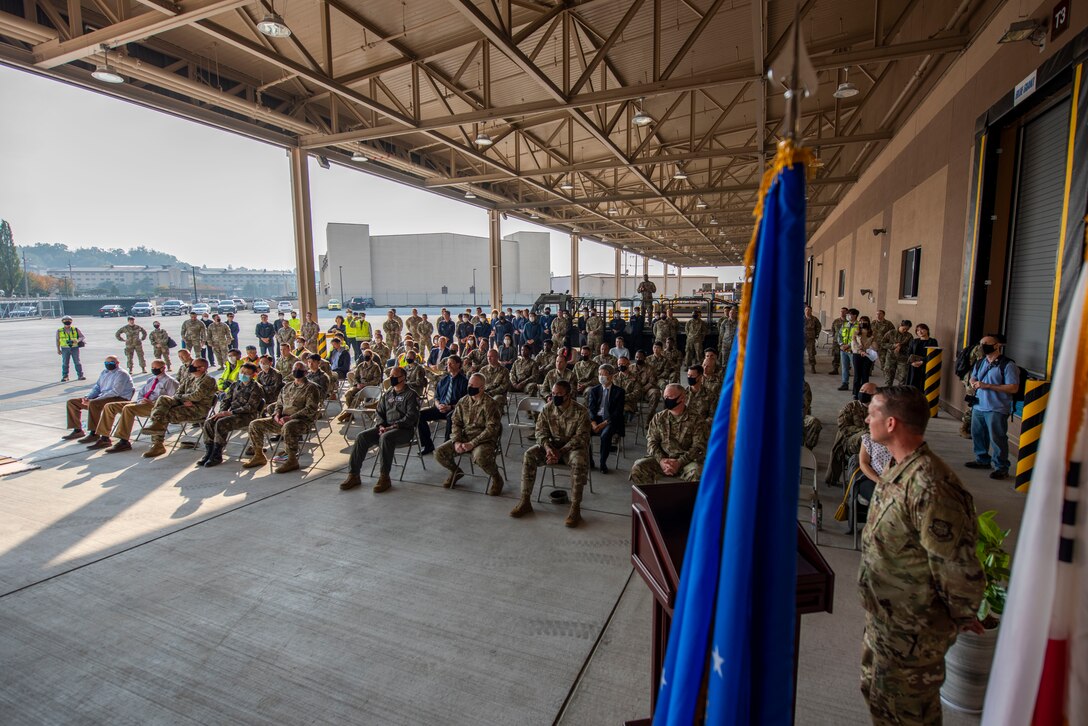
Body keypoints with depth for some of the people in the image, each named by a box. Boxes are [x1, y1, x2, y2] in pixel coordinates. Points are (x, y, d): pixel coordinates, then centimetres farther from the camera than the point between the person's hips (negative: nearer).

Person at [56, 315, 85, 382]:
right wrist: (58, 349, 6)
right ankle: (64, 376, 10)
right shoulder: (59, 331, 4)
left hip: (75, 348, 0)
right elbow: (57, 340, 9)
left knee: (77, 362, 1)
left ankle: (80, 375, 6)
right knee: (65, 363, 2)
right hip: (65, 349, 0)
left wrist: (78, 340, -20)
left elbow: (82, 336, 2)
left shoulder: (75, 329, 4)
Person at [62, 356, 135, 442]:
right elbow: (97, 387, 22)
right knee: (71, 402, 8)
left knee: (93, 404, -37)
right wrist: (88, 397, 2)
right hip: (101, 397, 10)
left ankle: (94, 434, -30)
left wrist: (96, 399, -23)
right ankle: (77, 430, 10)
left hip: (118, 399, -10)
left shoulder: (121, 374, -9)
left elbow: (115, 391, -20)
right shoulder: (104, 373, 19)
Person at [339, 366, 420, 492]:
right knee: (361, 437, -14)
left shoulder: (411, 394, -3)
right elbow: (378, 411, 19)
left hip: (404, 429, -6)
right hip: (386, 427, 7)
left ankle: (384, 477, -32)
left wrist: (393, 426, -19)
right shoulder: (387, 393, 18)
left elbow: (411, 416, -13)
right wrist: (381, 425, -2)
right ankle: (353, 475, -11)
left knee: (385, 438, -37)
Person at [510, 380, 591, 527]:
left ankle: (575, 508, -29)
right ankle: (525, 501, -16)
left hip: (573, 447, -4)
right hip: (552, 444, 4)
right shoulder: (547, 409, -2)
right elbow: (541, 431, -2)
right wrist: (547, 447, -23)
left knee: (579, 462, -37)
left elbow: (580, 438, -17)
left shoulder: (581, 412, -14)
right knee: (529, 455, -22)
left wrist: (561, 452, -27)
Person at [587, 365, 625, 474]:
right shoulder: (594, 390, 13)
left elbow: (618, 412, -6)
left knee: (605, 435, -35)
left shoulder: (619, 391, 3)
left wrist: (604, 423, -18)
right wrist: (594, 423, -16)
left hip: (611, 420, -3)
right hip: (596, 419, 3)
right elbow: (591, 409, 4)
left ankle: (603, 463, -17)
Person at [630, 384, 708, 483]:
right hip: (662, 459, 3)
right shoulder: (658, 418, 12)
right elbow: (651, 441, 6)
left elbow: (699, 447, -6)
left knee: (696, 473, -37)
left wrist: (680, 462, -19)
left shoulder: (696, 420, 0)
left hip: (687, 461, -3)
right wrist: (661, 460, -13)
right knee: (637, 467, -22)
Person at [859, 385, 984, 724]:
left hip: (912, 632, -9)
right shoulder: (901, 469, -1)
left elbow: (959, 567, -26)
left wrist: (961, 618, -9)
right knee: (876, 691, 26)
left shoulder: (929, 487, -34)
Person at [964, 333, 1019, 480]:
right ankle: (982, 460, 33)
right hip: (978, 406, 7)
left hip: (996, 409, -7)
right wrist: (974, 383, 0)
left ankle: (1001, 467, 8)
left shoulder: (1007, 365, -10)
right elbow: (973, 378, 24)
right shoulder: (980, 363, 13)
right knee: (977, 435, 16)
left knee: (997, 438, -3)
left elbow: (1013, 387, -16)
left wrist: (988, 386, -20)